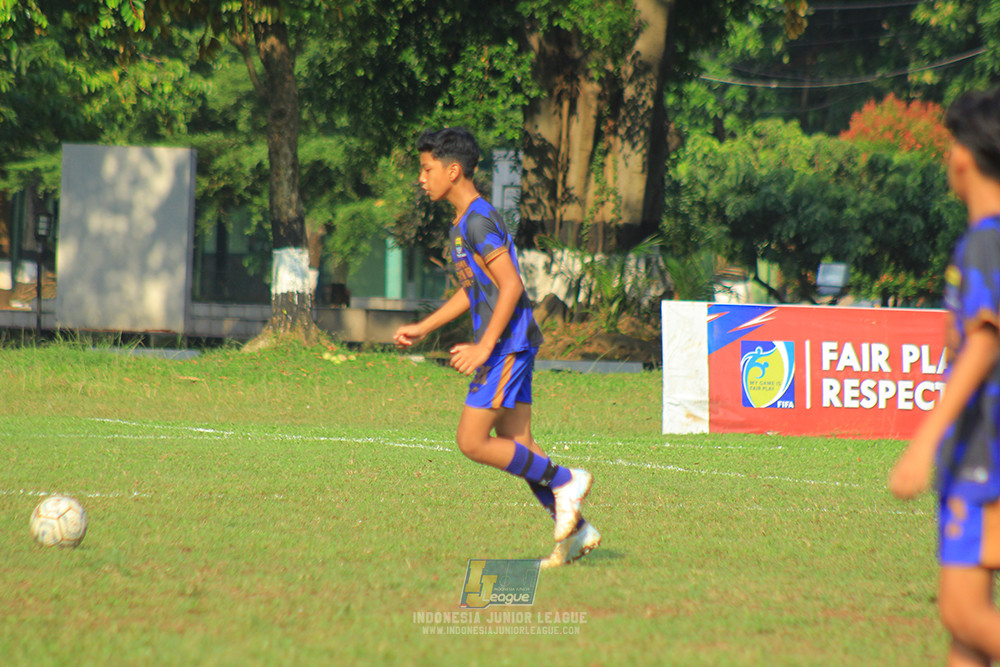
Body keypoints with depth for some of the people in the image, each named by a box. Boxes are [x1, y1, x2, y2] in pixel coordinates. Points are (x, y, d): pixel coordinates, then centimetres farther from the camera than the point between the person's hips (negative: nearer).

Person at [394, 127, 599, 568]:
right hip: (506, 346, 10)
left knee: (472, 442, -9)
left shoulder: (479, 221, -15)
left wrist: (484, 347, -21)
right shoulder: (463, 221, 16)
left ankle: (565, 481, -2)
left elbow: (511, 285, -21)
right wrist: (423, 328, 25)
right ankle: (575, 531, 9)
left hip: (507, 344, -10)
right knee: (515, 447, 8)